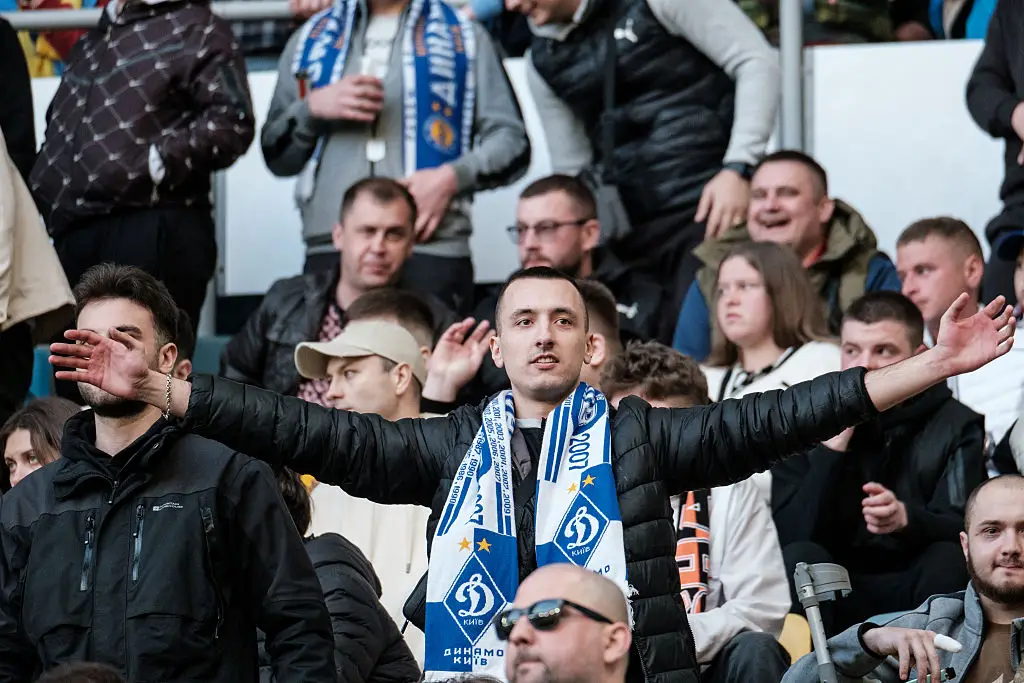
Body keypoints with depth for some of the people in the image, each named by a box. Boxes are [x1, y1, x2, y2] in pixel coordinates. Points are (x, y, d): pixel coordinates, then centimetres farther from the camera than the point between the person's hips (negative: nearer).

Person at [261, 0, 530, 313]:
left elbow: (511, 140, 10)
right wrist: (313, 108, 1)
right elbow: (277, 157, 21)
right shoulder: (311, 39, 20)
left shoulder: (464, 37, 14)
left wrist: (452, 177, -8)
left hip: (431, 247, -2)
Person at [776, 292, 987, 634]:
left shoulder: (955, 426, 2)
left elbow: (964, 530, -13)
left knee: (950, 560, -30)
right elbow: (792, 536, -11)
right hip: (837, 593, 0)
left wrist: (906, 519, -35)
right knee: (800, 558, -28)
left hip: (916, 593, 0)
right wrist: (835, 443, -19)